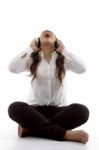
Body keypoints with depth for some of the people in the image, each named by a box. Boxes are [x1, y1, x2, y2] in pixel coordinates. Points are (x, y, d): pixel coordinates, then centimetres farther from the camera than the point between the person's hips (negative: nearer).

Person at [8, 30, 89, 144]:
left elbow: (82, 69, -16)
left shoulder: (64, 59, 4)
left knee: (82, 110, -30)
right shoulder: (32, 58, 4)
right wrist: (30, 49, -5)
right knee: (15, 108, -33)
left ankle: (30, 128, -26)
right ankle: (66, 134, -33)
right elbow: (12, 68, -15)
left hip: (58, 109, 1)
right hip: (35, 108, 0)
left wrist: (63, 50, -5)